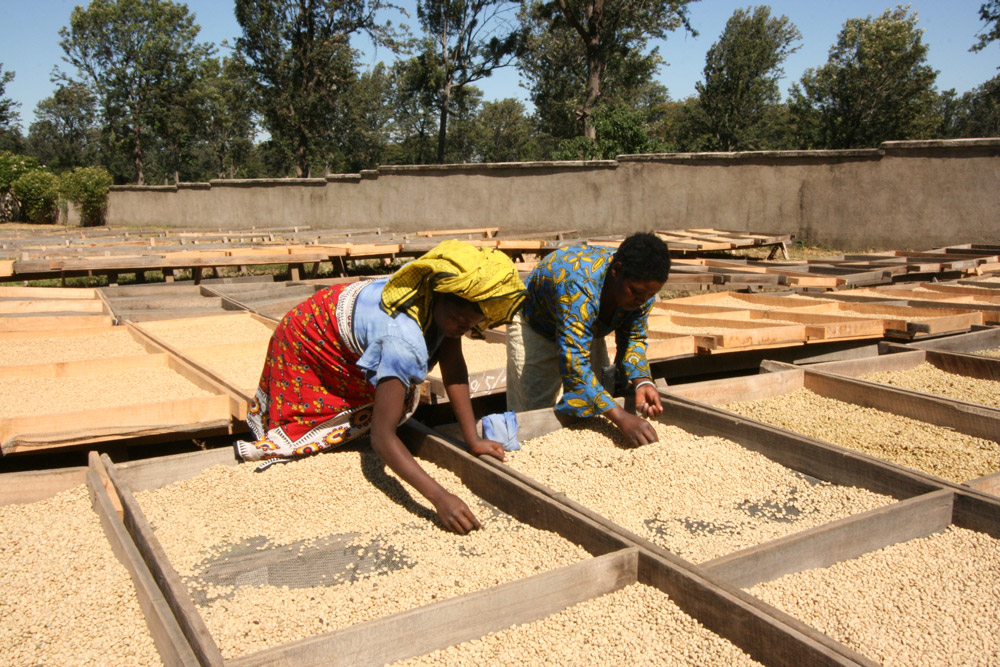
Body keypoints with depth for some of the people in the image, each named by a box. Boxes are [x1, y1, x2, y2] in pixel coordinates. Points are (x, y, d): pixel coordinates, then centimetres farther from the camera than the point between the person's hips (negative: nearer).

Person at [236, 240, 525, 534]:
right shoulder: (404, 341, -46)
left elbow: (453, 366, -19)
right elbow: (382, 437, -49)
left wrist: (473, 440, -24)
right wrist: (440, 498, -57)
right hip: (309, 340, -7)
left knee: (400, 398, 4)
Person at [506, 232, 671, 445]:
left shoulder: (642, 284, -22)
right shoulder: (579, 286, -44)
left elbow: (633, 337, -10)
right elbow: (573, 363, -48)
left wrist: (642, 382, -31)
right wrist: (621, 418, -55)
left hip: (587, 329, 6)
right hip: (535, 325, -6)